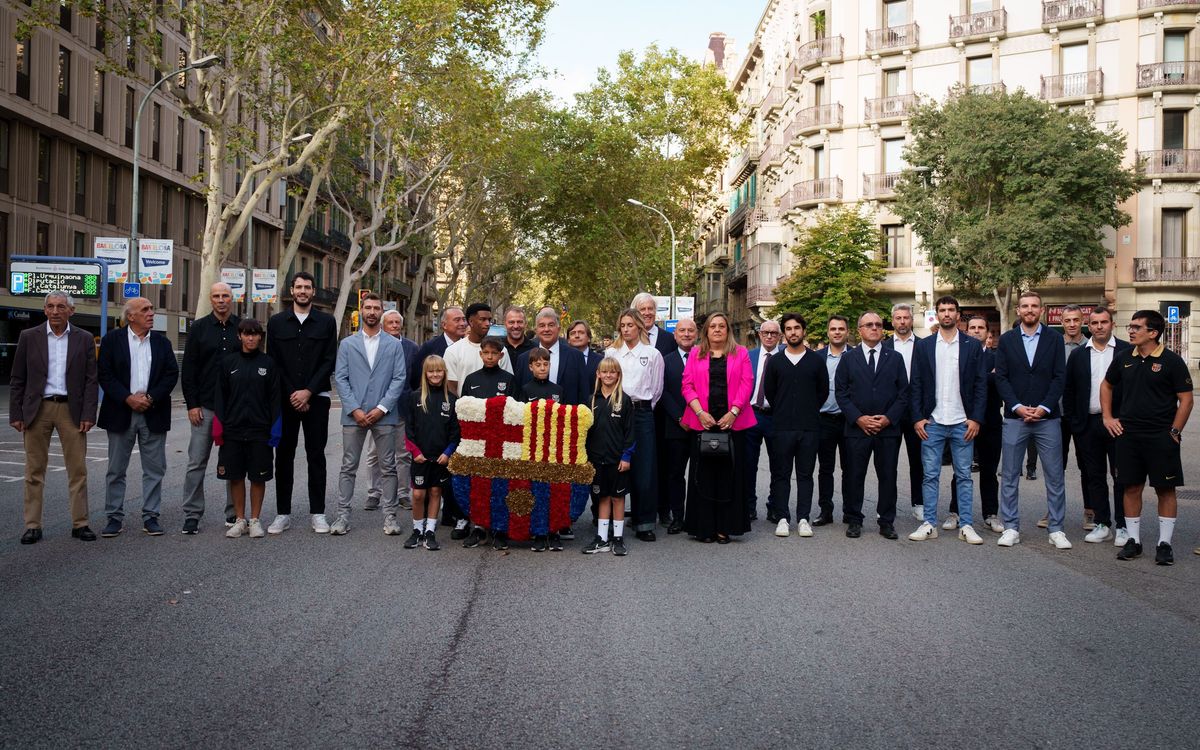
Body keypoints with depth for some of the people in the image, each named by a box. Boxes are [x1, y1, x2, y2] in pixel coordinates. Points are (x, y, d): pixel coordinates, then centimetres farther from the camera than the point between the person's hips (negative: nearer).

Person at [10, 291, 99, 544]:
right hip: (37, 409, 0)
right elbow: (17, 380, 5)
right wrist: (16, 414, -1)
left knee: (78, 470, 1)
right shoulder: (29, 337, 5)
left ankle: (80, 524, 9)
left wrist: (88, 415, -6)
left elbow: (91, 380, 2)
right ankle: (33, 526, 11)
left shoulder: (84, 339, 4)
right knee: (34, 470, 5)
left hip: (71, 409, 0)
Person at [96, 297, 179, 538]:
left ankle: (150, 516, 12)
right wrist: (128, 399, -13)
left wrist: (150, 398, -10)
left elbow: (172, 374, 2)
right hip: (121, 412, -2)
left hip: (153, 413, 2)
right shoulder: (112, 339, 1)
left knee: (154, 468, 4)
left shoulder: (162, 342, 9)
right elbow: (104, 374, -4)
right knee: (116, 469, 5)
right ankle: (114, 517, 14)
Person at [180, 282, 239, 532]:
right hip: (205, 407, -1)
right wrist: (192, 404, -4)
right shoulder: (198, 328, 5)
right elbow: (188, 369, 3)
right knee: (197, 462, 1)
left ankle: (234, 514, 16)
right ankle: (192, 515, 8)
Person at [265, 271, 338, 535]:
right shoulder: (276, 322, 7)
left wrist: (308, 392, -10)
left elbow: (329, 361, -2)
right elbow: (273, 363, 3)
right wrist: (292, 395, -6)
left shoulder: (326, 322, 4)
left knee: (316, 456, 3)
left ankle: (317, 513, 8)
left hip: (316, 398, -1)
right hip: (285, 399, 1)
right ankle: (282, 513, 10)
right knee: (284, 456, 4)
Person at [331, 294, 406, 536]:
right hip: (353, 415, 0)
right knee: (348, 467, 4)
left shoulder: (393, 345, 7)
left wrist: (381, 408, -10)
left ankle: (390, 516, 10)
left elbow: (399, 378, 1)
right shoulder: (347, 344, 8)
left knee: (388, 468, 4)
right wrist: (354, 409, -9)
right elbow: (340, 378, 2)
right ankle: (343, 515, 9)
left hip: (384, 415, 0)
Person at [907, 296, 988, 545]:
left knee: (964, 476, 5)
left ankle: (966, 526, 11)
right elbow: (915, 385, 4)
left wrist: (976, 419, -5)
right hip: (932, 422, 0)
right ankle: (929, 524, 10)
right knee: (930, 476, 3)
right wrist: (917, 418, -3)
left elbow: (981, 384, 2)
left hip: (963, 422, 0)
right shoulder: (923, 346, 6)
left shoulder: (973, 346, 5)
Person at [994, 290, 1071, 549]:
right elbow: (1001, 378, 1)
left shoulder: (1054, 338, 5)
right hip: (1014, 417, 0)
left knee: (1055, 477, 3)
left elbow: (1059, 377, 0)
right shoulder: (1007, 339, 6)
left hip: (1047, 417, 0)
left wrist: (1044, 407, -11)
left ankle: (1056, 529, 12)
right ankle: (1011, 528, 12)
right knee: (1010, 477, 3)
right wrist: (1017, 407, -10)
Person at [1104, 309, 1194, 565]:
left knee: (1165, 489, 2)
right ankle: (1133, 540, 17)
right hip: (1128, 435, 4)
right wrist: (1108, 417, 11)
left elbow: (1186, 399, -5)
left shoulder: (1172, 361, -6)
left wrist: (1174, 432, -8)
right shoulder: (1123, 358, 5)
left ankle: (1164, 544, 11)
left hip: (1161, 437, -4)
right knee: (1131, 487, 8)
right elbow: (1107, 385, 20)